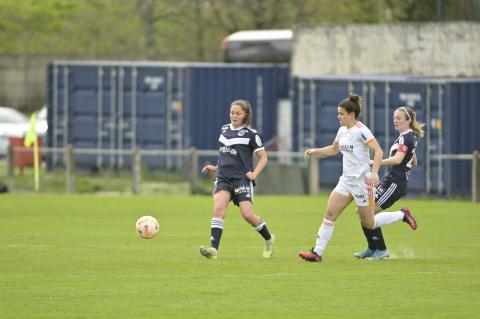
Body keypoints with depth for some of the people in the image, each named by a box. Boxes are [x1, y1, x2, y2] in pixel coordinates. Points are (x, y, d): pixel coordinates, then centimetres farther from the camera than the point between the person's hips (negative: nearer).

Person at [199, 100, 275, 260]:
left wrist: (254, 173, -12)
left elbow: (263, 158, 2)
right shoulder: (224, 129, 14)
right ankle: (213, 249, -28)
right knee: (218, 207, -20)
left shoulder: (250, 134, -1)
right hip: (223, 178, 4)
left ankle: (268, 239, 20)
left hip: (242, 179, -4)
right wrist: (216, 167, 18)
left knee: (247, 214, -11)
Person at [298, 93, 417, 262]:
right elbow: (334, 149, 28)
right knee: (330, 213, -5)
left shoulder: (361, 130, -15)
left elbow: (378, 151, -22)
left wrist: (374, 172, -34)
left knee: (369, 223, 2)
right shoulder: (342, 130, 10)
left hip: (362, 181, -8)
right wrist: (315, 151, 14)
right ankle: (317, 253, -6)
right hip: (346, 180, 8)